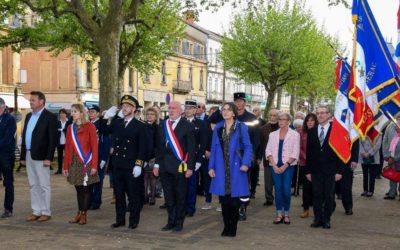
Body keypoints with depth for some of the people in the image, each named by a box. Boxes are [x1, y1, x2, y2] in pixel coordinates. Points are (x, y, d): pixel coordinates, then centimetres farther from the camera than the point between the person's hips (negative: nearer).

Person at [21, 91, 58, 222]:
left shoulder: (50, 117, -7)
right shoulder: (29, 116, 15)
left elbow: (53, 139, -12)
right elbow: (24, 136, 16)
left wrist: (48, 158, -18)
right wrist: (23, 156, 12)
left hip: (41, 156, -7)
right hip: (29, 155, 7)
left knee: (44, 185, 0)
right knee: (33, 185, 11)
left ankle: (46, 212, 7)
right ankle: (36, 211, 18)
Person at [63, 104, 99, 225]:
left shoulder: (90, 126, -6)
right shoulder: (70, 128, 9)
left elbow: (94, 147, -8)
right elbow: (67, 148, 9)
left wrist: (94, 165, -13)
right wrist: (65, 166, 6)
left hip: (86, 163, -4)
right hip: (74, 163, 4)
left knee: (86, 189, 1)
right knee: (78, 189, 9)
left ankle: (84, 214, 9)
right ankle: (79, 213, 17)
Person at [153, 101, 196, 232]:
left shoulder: (188, 126, -3)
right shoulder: (162, 126, 12)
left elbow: (191, 148, -5)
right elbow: (159, 146, 15)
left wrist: (190, 167, -11)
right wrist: (157, 164, 9)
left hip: (180, 166, -4)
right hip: (165, 166, 5)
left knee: (180, 195, 3)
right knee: (168, 196, 9)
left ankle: (179, 222, 14)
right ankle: (171, 221, 19)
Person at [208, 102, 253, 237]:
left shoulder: (241, 127, -1)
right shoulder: (218, 128, 8)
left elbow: (248, 146, -4)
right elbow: (213, 148, 8)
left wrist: (245, 163, -17)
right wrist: (211, 167, 1)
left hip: (235, 168, -3)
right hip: (221, 168, 3)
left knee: (234, 199, 0)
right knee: (224, 199, 5)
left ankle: (233, 228, 11)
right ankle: (226, 227, 16)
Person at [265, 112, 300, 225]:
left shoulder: (294, 135, 3)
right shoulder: (273, 134, 12)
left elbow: (295, 153, -3)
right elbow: (268, 151, 5)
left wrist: (285, 165, -11)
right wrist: (274, 165, -7)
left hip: (288, 166, -2)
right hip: (275, 166, 2)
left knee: (286, 189, -7)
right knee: (278, 189, 0)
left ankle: (286, 214, 7)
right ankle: (279, 214, 7)